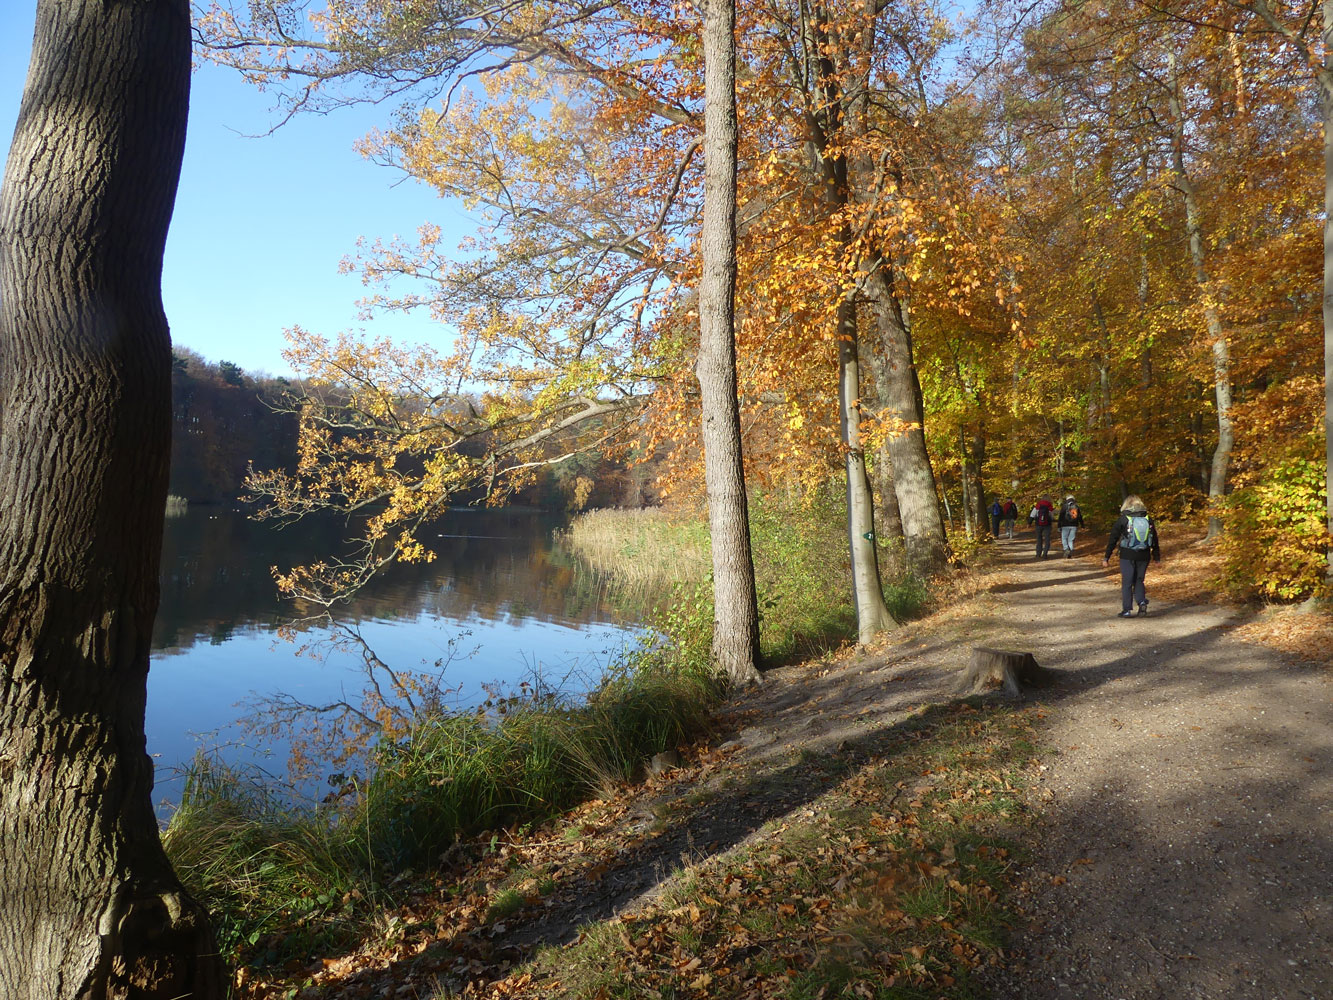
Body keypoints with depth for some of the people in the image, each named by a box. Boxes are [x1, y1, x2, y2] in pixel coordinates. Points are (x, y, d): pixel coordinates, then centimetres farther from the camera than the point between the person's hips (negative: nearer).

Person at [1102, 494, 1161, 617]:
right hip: (1143, 556, 3)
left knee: (1127, 583, 5)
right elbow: (1155, 539, 9)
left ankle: (1126, 610, 6)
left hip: (1127, 556, -3)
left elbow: (1113, 539, -6)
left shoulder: (1123, 519, -7)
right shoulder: (1148, 519, 3)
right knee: (1139, 581, 18)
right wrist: (1156, 556, 20)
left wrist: (1106, 557, -1)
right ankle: (1142, 602, -3)